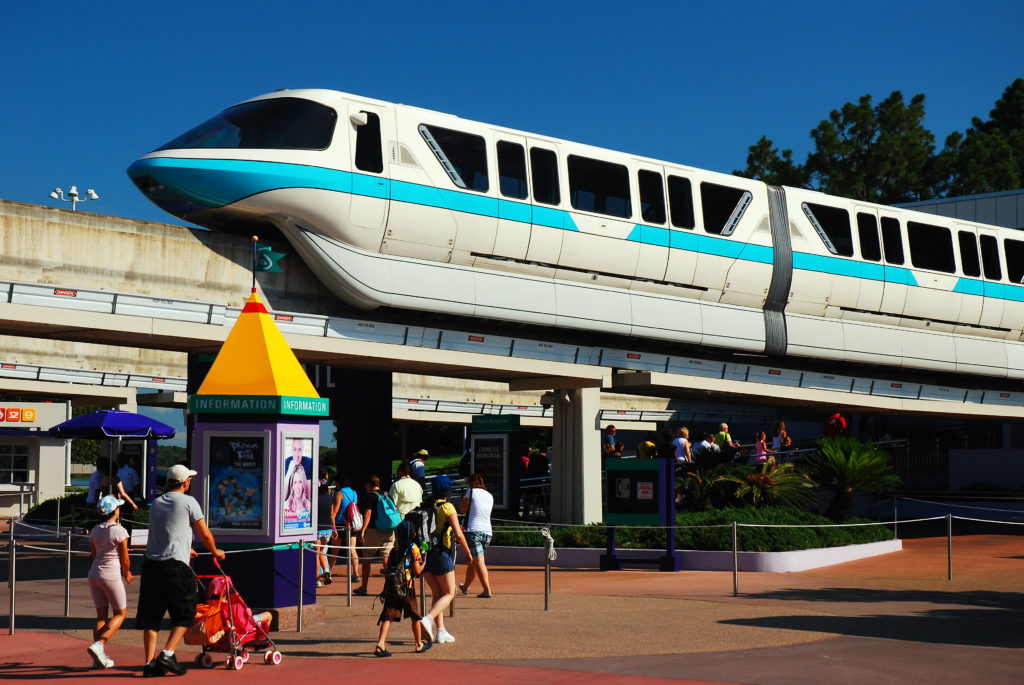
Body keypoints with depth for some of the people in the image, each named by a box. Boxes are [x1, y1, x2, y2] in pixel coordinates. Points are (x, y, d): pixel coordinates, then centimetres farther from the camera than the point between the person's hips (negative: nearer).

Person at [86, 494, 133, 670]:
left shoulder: (95, 531, 8)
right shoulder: (120, 531, -11)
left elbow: (94, 555, 15)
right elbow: (125, 560, -8)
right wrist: (127, 575, 12)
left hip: (94, 574, 6)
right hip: (111, 574, -6)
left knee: (101, 615, 12)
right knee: (120, 614, 8)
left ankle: (100, 658, 8)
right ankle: (98, 644, -11)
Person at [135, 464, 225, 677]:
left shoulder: (156, 503, 18)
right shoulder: (188, 502, 0)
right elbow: (205, 534, 3)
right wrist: (215, 551, 24)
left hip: (151, 564, 6)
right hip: (175, 566, -6)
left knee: (150, 616, 8)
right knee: (184, 614, 6)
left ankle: (150, 663, 3)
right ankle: (167, 654, -7)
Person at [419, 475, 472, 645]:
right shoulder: (447, 508, -8)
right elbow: (458, 534, -11)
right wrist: (468, 552, 1)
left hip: (424, 553, 6)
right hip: (441, 553, -6)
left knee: (437, 593, 14)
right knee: (449, 594, 3)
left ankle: (440, 631, 7)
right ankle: (428, 619, -20)